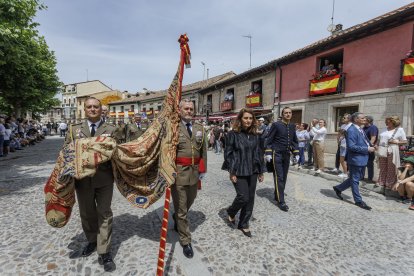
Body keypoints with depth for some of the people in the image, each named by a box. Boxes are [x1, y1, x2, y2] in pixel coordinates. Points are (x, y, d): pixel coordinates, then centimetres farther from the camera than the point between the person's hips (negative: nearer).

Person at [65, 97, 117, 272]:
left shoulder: (111, 130, 2)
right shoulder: (74, 129, 8)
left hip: (104, 179, -2)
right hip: (82, 178, 3)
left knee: (104, 214, 4)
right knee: (87, 213, 18)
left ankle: (104, 253, 15)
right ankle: (92, 241, 42)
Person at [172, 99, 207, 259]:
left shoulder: (200, 128, 7)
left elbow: (203, 150, 9)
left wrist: (202, 170, 5)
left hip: (194, 172, 5)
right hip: (178, 172, -5)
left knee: (189, 202, 25)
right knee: (181, 209, 6)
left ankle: (177, 219, 56)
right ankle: (185, 242, 25)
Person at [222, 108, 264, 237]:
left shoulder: (256, 135, 6)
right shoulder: (233, 134, -7)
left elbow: (259, 153, 11)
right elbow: (228, 153, -8)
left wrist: (261, 171, 11)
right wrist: (231, 172, -12)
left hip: (252, 171, 5)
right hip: (239, 172, -5)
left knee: (250, 199, 9)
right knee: (243, 197, -7)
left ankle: (244, 224, 28)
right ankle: (231, 212, 26)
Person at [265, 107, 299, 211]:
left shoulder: (292, 126, 10)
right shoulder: (276, 125, -8)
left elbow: (294, 141, 17)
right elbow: (268, 139, -8)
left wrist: (296, 153, 10)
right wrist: (268, 153, -14)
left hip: (287, 155, 6)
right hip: (277, 154, -6)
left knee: (284, 177, 12)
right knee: (279, 177, -5)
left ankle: (277, 195, 28)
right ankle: (281, 201, 1)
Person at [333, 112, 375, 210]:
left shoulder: (360, 129, 12)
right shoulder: (351, 130, -18)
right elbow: (351, 146, -24)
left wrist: (370, 147, 3)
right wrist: (367, 149, -19)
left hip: (362, 159, 10)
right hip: (355, 159, -10)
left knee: (356, 179, 19)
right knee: (355, 180, 5)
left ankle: (338, 188, 32)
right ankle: (358, 201, 18)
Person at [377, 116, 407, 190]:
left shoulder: (399, 130, -1)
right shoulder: (385, 129, 13)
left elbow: (405, 141, -1)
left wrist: (396, 142, -16)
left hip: (392, 151, -4)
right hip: (382, 151, 4)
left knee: (391, 169, 2)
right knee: (382, 168, 10)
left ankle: (390, 185, 13)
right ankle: (382, 183, 20)